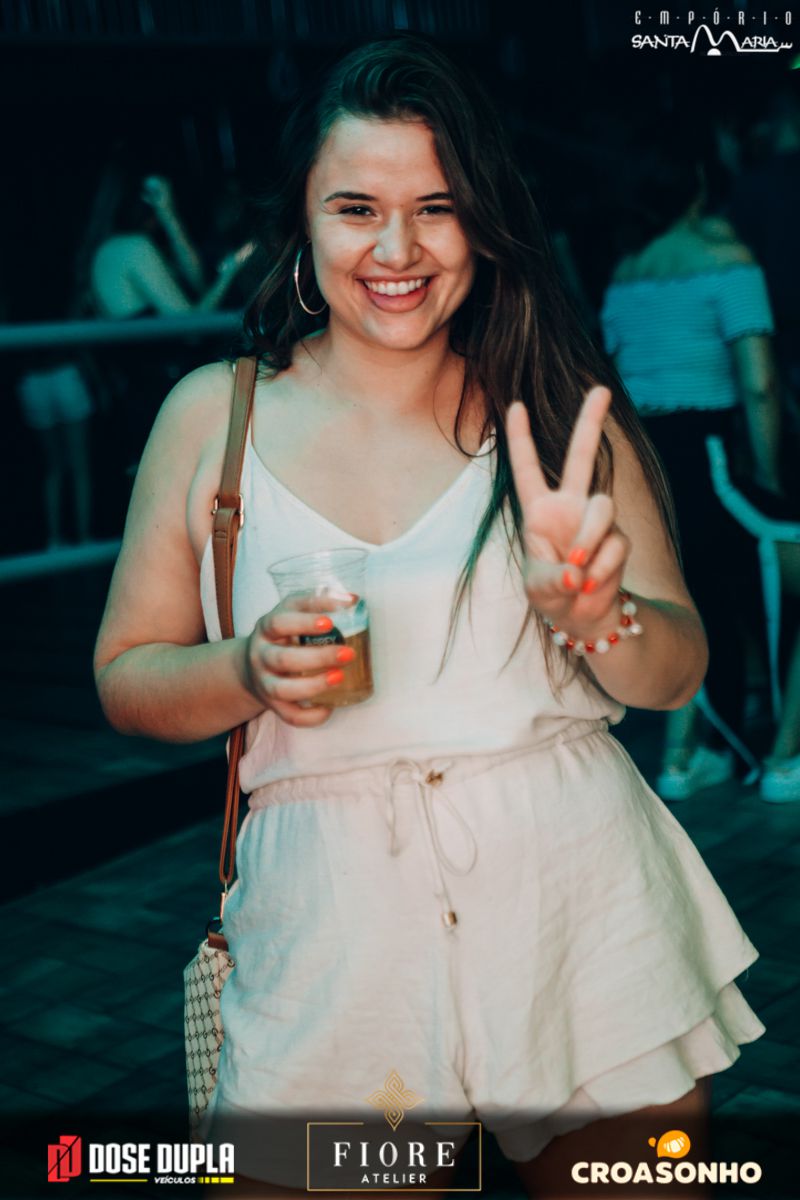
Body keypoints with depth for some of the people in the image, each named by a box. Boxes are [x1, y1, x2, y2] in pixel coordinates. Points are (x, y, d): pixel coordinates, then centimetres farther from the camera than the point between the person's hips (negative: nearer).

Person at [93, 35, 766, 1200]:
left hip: (582, 895, 1)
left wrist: (593, 612, -21)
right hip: (329, 922, 0)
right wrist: (250, 671, -14)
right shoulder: (214, 416, 2)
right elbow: (126, 676, 6)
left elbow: (676, 672, 1)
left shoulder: (556, 406, 2)